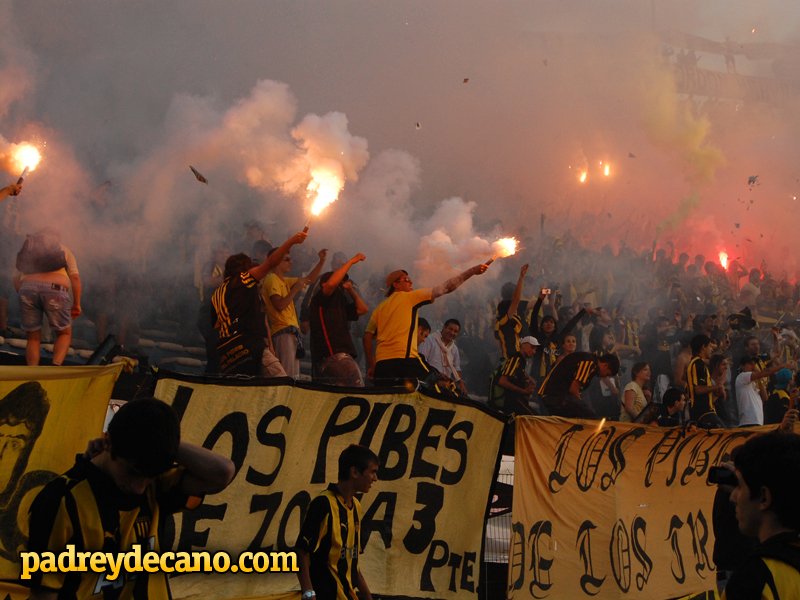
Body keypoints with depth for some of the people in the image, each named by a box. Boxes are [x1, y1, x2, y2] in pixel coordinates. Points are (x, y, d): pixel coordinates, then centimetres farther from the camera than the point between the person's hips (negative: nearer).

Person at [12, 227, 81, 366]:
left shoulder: (28, 251, 29)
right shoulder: (64, 250, 23)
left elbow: (17, 279, 16)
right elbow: (75, 277, 9)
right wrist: (77, 304, 11)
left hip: (28, 290, 2)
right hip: (54, 292, -2)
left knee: (33, 338, 13)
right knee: (64, 334, 14)